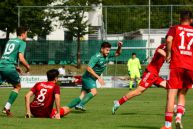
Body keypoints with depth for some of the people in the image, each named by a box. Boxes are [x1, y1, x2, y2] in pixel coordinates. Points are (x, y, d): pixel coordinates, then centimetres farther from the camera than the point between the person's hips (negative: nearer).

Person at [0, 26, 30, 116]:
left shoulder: (10, 41, 24)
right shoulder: (22, 42, 1)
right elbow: (21, 58, -11)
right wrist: (27, 67, 7)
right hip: (9, 67, -5)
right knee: (17, 87, 16)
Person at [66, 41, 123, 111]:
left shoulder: (107, 55, 2)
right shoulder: (96, 57, -22)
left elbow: (117, 53, 14)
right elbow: (89, 68, -28)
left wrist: (119, 47, -9)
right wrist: (98, 77, -30)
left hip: (93, 79, 8)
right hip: (88, 77, -8)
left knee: (82, 96, 5)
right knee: (94, 92, -25)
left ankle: (67, 107, 5)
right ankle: (80, 105, -27)